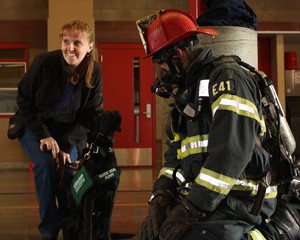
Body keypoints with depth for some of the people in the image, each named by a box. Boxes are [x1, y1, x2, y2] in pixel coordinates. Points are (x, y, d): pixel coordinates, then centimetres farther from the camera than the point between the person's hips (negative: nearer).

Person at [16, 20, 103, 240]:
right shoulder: (44, 62, -21)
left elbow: (90, 115, -7)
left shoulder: (94, 73, -13)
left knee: (69, 170, -18)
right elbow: (24, 100, -11)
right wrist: (43, 135, -20)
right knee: (46, 163, -26)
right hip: (34, 125, -2)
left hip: (67, 129, 2)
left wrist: (66, 144, -18)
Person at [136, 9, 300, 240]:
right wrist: (160, 198, -2)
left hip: (237, 209, -9)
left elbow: (232, 153, -23)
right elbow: (175, 156, 16)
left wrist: (191, 208, -23)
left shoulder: (228, 77, -11)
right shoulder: (187, 95, 20)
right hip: (201, 203, 9)